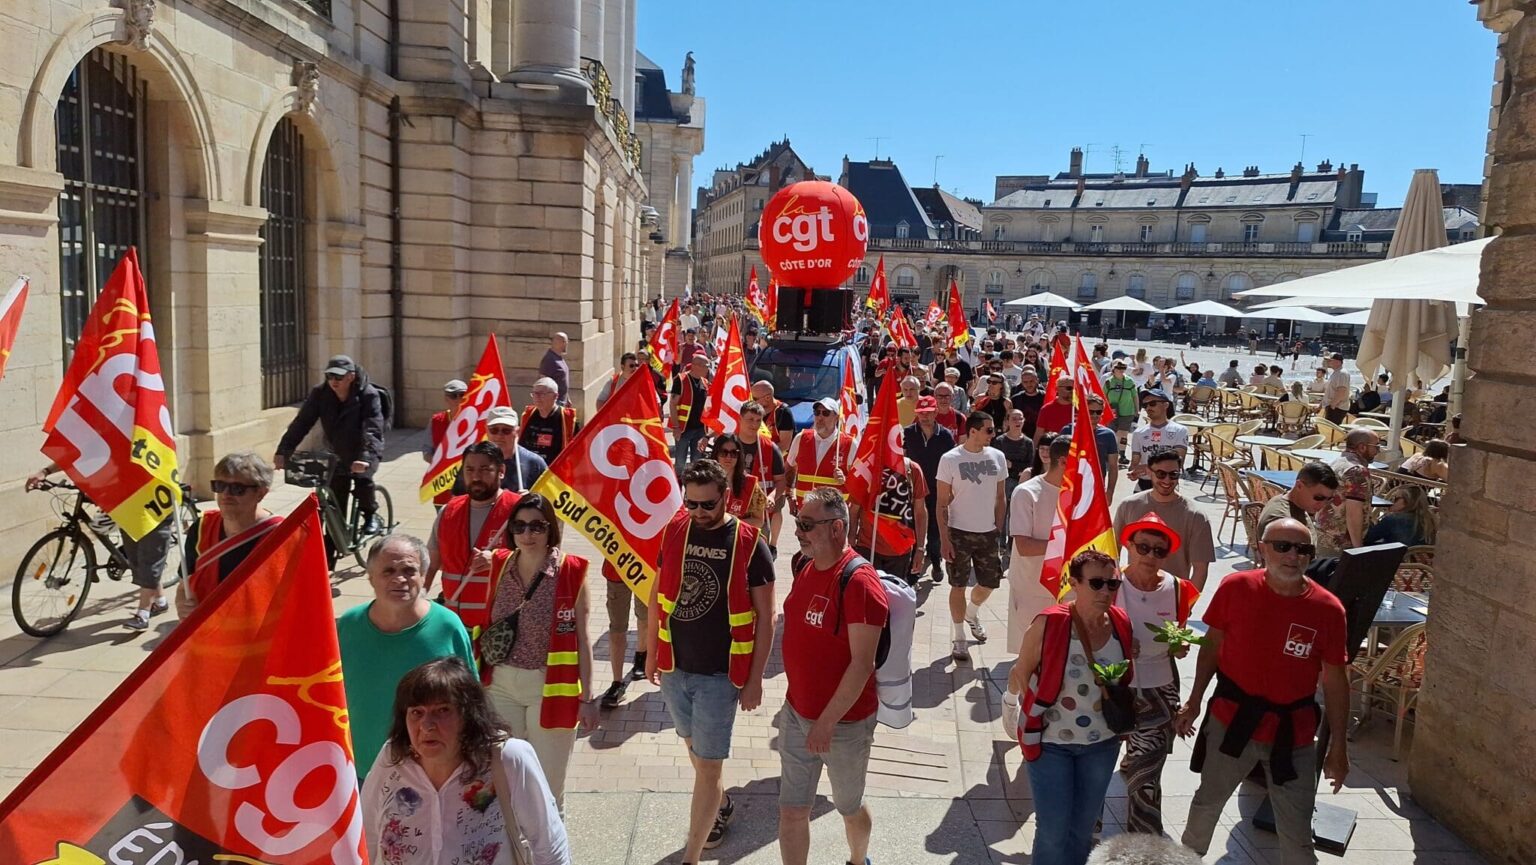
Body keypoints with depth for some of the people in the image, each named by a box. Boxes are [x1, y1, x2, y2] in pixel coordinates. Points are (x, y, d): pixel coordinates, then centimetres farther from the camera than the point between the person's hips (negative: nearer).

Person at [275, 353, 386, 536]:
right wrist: (283, 451, -32)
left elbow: (373, 429, -37)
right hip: (338, 454, 3)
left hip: (364, 453, -3)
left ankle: (371, 516, 2)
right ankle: (330, 549, 15)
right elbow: (301, 422, -21)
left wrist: (366, 458, -52)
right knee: (335, 509, 2)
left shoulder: (368, 395, -26)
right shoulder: (320, 393, -16)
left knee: (362, 479, -27)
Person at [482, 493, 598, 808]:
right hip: (501, 687, 4)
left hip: (550, 688, -3)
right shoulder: (499, 566, 1)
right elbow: (486, 626, 9)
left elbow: (581, 639, -6)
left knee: (547, 782, 8)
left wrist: (586, 698, -4)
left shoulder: (571, 572, -11)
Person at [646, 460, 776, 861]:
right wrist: (652, 653, 11)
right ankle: (720, 805, 49)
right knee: (695, 749, 23)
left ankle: (691, 856, 13)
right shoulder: (674, 532, -3)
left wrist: (755, 678, -9)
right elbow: (659, 594, 9)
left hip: (720, 675, -5)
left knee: (707, 766, 0)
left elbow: (765, 616, -9)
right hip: (674, 668, 5)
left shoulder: (750, 544, -14)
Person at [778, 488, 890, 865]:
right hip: (797, 714, 6)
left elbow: (862, 663, -24)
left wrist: (827, 722, -22)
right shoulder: (808, 569, 2)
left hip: (844, 722, -6)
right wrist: (796, 703, 13)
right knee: (792, 810, 11)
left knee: (849, 807, 18)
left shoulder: (858, 581, -23)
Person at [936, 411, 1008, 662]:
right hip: (959, 532, -4)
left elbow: (1000, 497, 11)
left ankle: (972, 613, 43)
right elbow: (941, 504, -8)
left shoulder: (997, 457, 2)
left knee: (990, 581, 12)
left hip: (988, 532, 4)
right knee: (959, 585, 3)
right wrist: (944, 539, -12)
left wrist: (999, 529, 8)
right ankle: (959, 639, 18)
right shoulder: (950, 459, -11)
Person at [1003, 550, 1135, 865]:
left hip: (1102, 744, 4)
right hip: (1051, 742, -4)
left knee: (1084, 827, 20)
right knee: (1053, 831, 3)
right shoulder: (1049, 624, -23)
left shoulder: (1121, 624, -9)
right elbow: (1021, 674, -11)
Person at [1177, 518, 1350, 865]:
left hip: (1292, 733, -1)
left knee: (1297, 834, 9)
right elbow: (1212, 645, 2)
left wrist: (1338, 745, -2)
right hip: (1231, 720, 1)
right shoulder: (1235, 587, -11)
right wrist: (1194, 701, 6)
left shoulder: (1327, 609, -13)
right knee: (1208, 802, 22)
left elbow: (1335, 680, -4)